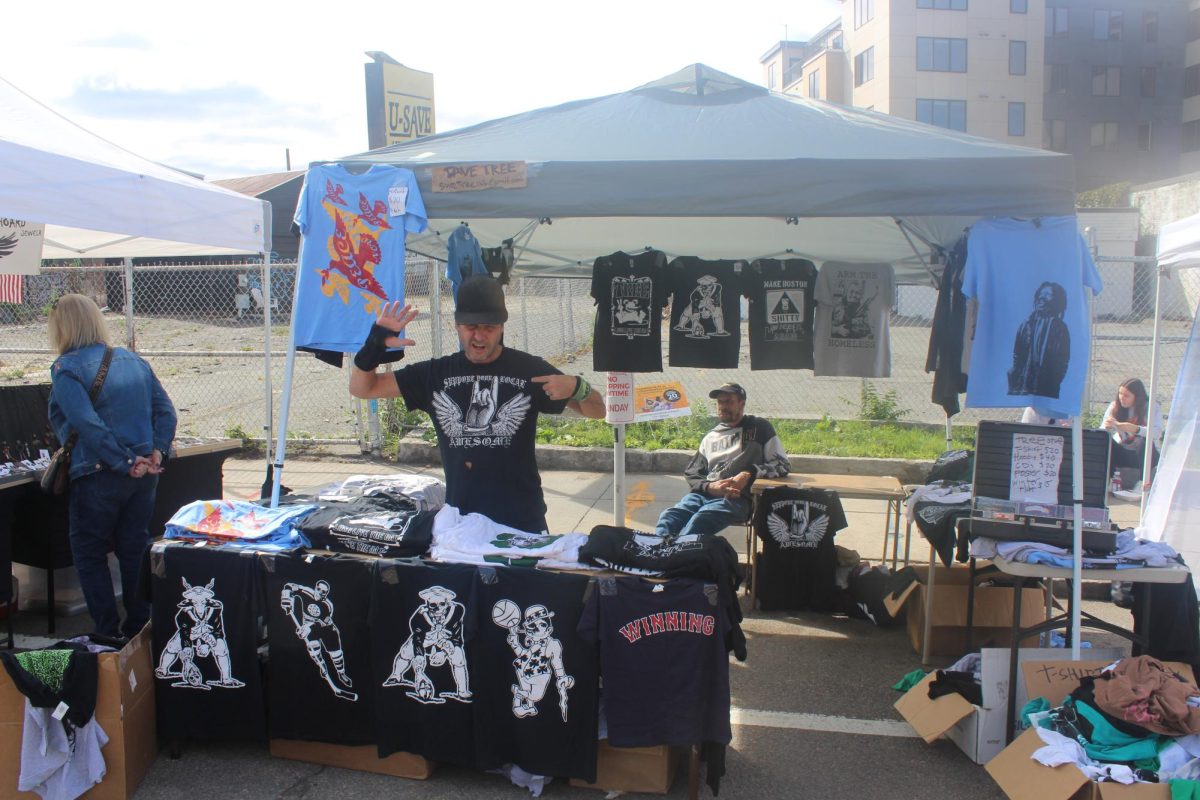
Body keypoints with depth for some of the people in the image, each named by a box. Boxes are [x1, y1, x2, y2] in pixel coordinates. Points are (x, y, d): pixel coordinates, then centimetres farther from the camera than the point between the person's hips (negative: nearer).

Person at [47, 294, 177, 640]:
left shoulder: (66, 368, -9)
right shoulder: (133, 360, 9)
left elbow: (88, 424, -20)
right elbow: (166, 410, 4)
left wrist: (125, 463, -17)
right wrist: (156, 453, -3)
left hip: (98, 476, -6)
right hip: (144, 475, 6)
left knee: (90, 553, 10)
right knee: (136, 548, 15)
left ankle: (109, 634, 12)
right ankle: (139, 628, 21)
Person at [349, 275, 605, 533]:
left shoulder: (529, 370, -3)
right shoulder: (437, 374, 4)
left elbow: (597, 411, -1)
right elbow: (362, 388, 9)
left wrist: (577, 387, -23)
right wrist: (374, 345, -10)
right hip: (459, 518, 2)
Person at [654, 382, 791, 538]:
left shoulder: (759, 428, 16)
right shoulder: (711, 437, 28)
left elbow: (782, 464, 9)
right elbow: (691, 474, 22)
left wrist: (749, 474, -8)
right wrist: (709, 486, -2)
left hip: (737, 498, -5)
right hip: (704, 493, 5)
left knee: (699, 519, -37)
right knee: (669, 517, -28)